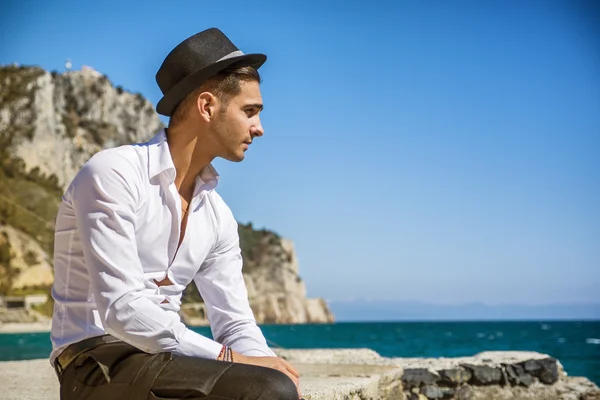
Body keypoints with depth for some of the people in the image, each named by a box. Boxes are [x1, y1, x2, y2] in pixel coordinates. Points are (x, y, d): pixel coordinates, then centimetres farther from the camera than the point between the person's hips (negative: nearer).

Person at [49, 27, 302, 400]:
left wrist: (267, 367, -11)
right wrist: (231, 359, -21)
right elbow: (121, 309, -20)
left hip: (164, 361, 7)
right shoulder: (112, 174, -12)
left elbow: (237, 326, 10)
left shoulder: (219, 215, 10)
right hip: (100, 365, -7)